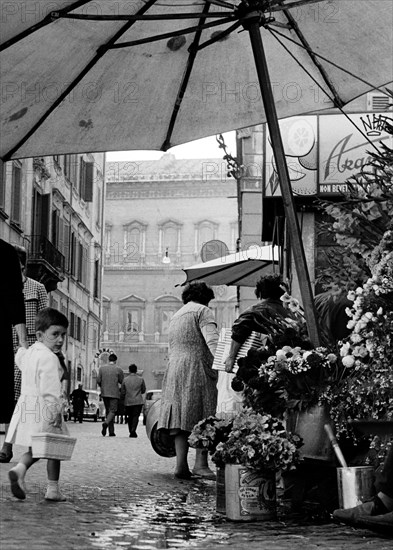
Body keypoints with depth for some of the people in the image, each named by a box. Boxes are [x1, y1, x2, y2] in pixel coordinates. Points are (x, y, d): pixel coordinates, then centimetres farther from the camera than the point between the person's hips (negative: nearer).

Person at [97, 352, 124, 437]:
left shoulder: (102, 368, 1)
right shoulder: (118, 369, -6)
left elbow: (98, 380, -1)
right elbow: (122, 382, -2)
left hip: (104, 393, 3)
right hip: (114, 393, -3)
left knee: (108, 410, 11)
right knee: (113, 411, -1)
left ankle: (111, 431, 10)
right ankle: (106, 423, -30)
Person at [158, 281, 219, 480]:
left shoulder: (175, 316, 26)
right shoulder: (202, 311, 0)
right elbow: (212, 340, -15)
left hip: (174, 370, 7)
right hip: (197, 367, -7)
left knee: (181, 416, 2)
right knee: (203, 419, -6)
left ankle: (181, 464, -6)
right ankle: (200, 463, -14)